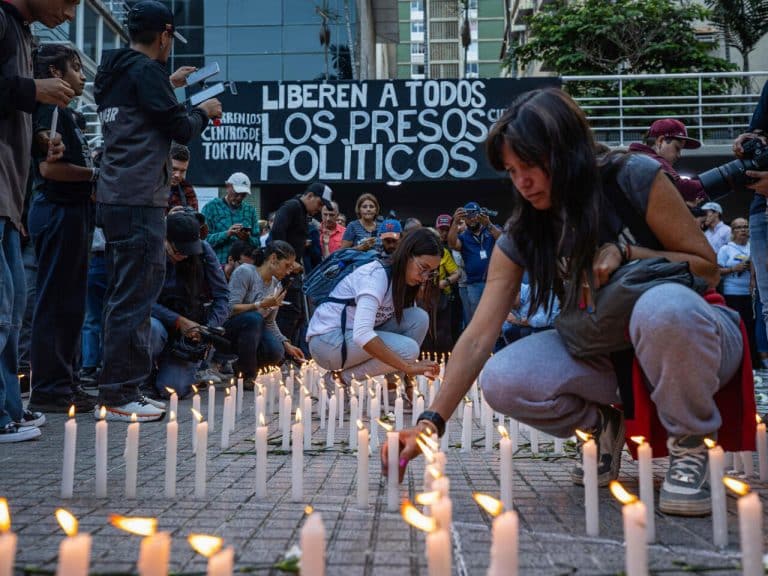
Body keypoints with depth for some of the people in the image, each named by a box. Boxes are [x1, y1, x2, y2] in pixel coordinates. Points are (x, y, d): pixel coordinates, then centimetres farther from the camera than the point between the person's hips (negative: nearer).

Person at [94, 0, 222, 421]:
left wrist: (169, 85, 35)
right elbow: (180, 130, -10)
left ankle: (118, 390, 20)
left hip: (113, 199, 10)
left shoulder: (114, 71, 18)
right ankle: (120, 394, -3)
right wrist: (204, 112, 9)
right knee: (136, 296, -7)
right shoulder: (146, 70, -9)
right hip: (139, 201, -10)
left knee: (122, 295, 14)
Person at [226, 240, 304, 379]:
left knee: (276, 352, -25)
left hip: (253, 331, 6)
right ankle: (247, 376, -21)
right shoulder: (245, 272, -16)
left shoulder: (277, 286, 5)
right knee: (253, 318, -37)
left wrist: (286, 344, -2)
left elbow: (269, 323, 10)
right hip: (228, 330, -6)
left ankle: (239, 365, 7)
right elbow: (231, 308, -22)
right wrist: (262, 304, -26)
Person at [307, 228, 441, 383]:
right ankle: (347, 376, -8)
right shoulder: (376, 275, -24)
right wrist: (407, 367, -36)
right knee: (408, 349, -25)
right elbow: (362, 334, -37)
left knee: (419, 317, -8)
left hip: (354, 337, 8)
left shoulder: (400, 278, 3)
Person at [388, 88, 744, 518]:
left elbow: (708, 269, -5)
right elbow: (478, 338, -11)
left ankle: (691, 445, -12)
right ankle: (602, 424, 7)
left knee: (664, 305, -40)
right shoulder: (521, 236, -4)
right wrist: (432, 421, -21)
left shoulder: (636, 180, -13)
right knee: (503, 381, -24)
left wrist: (623, 252, -21)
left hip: (689, 337, -3)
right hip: (606, 355, 3)